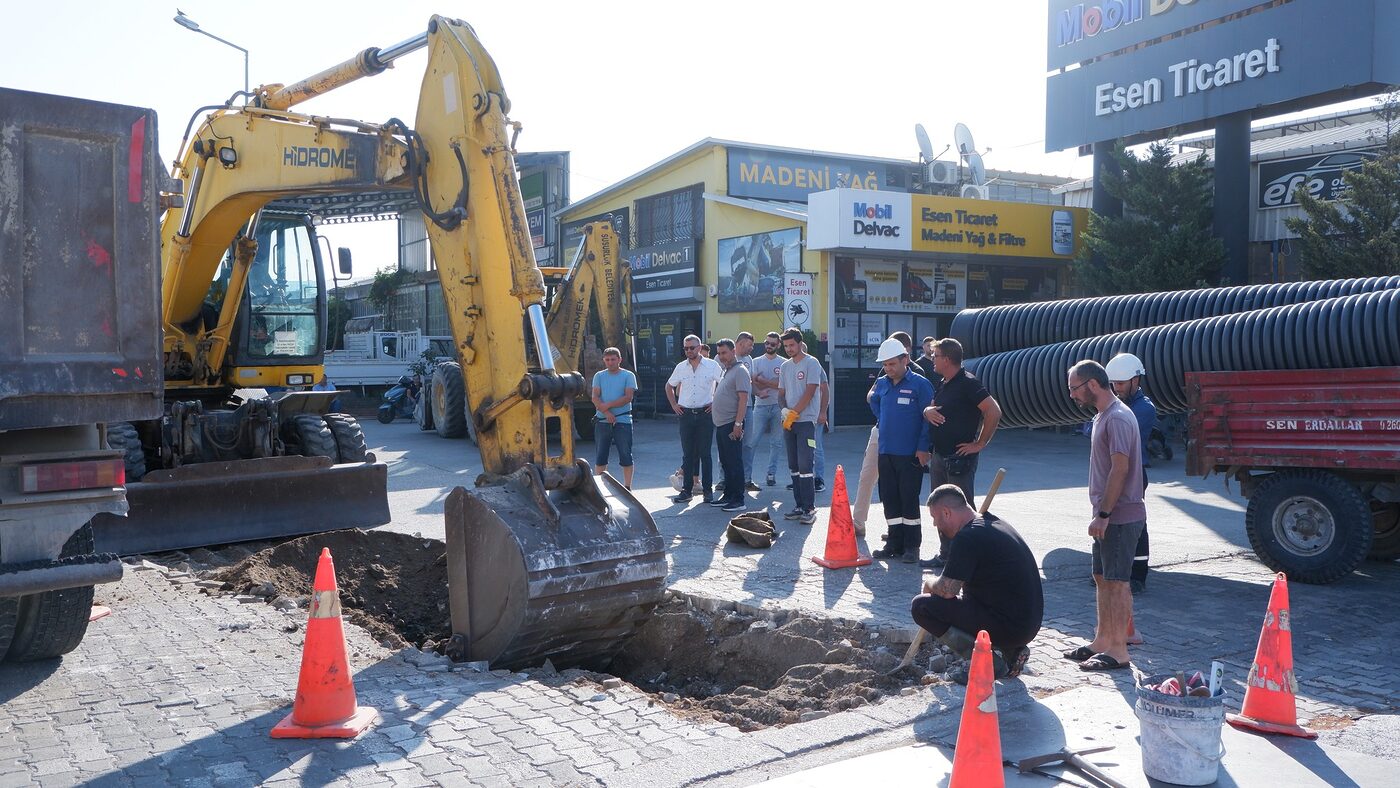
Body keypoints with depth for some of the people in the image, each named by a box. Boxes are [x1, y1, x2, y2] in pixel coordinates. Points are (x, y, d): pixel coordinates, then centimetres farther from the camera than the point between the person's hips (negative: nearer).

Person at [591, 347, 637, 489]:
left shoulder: (628, 376, 2)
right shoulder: (599, 376, 9)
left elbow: (628, 397, -8)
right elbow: (595, 397, -1)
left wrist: (608, 405, -14)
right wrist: (606, 413, -16)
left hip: (623, 420, -2)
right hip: (603, 421, 2)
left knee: (626, 456, 1)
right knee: (601, 457, 6)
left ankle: (627, 487, 9)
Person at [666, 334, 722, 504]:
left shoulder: (711, 365, -2)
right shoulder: (680, 367, 7)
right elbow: (669, 386, 21)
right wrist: (674, 404, 11)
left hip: (705, 413, -3)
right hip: (686, 414, 3)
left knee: (705, 453, 1)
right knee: (687, 453, 5)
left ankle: (708, 489, 8)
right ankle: (686, 490, 10)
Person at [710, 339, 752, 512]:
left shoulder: (740, 371, -11)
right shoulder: (726, 371, 18)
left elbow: (743, 399, -18)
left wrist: (738, 424, -22)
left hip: (731, 425, -9)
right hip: (721, 424, 9)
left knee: (734, 463, -6)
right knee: (725, 463, 13)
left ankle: (738, 500, -2)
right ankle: (728, 496, 21)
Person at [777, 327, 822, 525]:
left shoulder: (811, 363, -6)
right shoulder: (785, 366, 15)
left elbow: (809, 392, -12)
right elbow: (781, 393, 15)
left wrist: (793, 413, -14)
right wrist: (784, 410, -5)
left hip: (806, 421, -7)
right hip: (788, 422, 7)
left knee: (804, 466, -11)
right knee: (794, 466, 9)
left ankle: (809, 508, -7)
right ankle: (799, 506, 15)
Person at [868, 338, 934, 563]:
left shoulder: (920, 384, -9)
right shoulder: (882, 384, 9)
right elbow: (874, 401, 31)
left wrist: (923, 447, -14)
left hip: (910, 454, -6)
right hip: (885, 451, 6)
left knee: (909, 499, -1)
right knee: (889, 499, 9)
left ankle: (912, 546, 9)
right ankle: (895, 543, 19)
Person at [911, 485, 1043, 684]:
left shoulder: (967, 538, -18)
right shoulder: (993, 522, 13)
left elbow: (947, 590, -17)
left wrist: (929, 585, 5)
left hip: (1008, 626, -10)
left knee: (921, 606, -9)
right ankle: (1011, 651, 14)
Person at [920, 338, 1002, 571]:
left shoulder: (968, 384, -14)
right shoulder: (943, 385, 14)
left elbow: (994, 412, -21)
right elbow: (932, 408, 23)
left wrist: (980, 443, -16)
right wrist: (927, 411, -3)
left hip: (959, 459, -9)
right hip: (939, 456, 9)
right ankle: (945, 555, 23)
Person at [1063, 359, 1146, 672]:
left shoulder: (1117, 418, -17)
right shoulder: (1103, 415, 15)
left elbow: (1120, 469, -23)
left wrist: (1103, 514, -22)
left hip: (1120, 517, -10)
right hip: (1108, 516, 10)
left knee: (1116, 582, -3)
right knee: (1102, 578, 15)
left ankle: (1118, 651, 4)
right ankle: (1102, 641, 25)